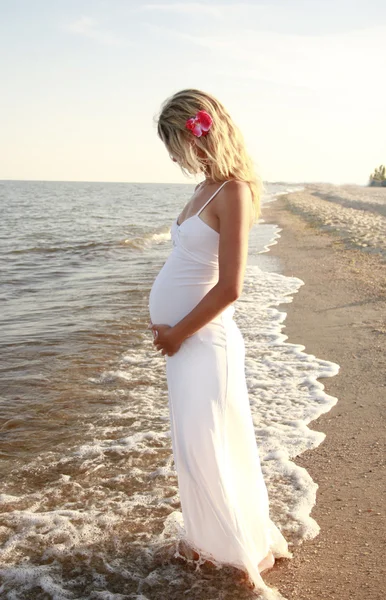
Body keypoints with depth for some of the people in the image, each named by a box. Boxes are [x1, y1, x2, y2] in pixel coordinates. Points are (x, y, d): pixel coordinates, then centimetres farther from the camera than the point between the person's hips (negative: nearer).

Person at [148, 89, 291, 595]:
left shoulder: (232, 192, -17)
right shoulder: (208, 189, 10)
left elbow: (229, 289, -22)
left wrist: (177, 333, -12)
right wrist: (172, 331, 6)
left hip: (202, 340, -8)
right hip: (185, 338, 8)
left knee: (204, 449, 1)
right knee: (195, 446, 17)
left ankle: (252, 550, 21)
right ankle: (210, 537, 35)